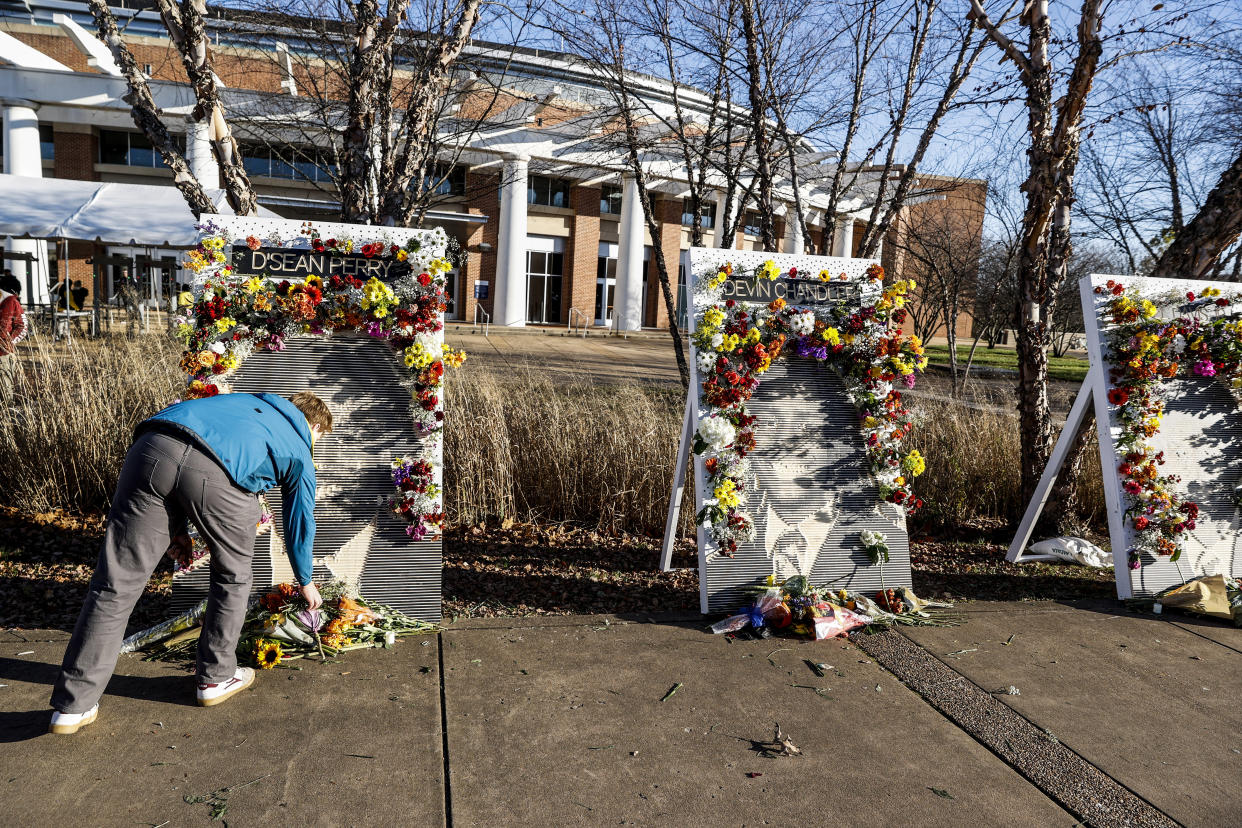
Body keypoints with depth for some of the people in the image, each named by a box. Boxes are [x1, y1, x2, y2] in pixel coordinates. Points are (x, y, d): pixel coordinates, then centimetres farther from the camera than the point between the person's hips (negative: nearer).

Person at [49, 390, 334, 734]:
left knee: (116, 581, 8)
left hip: (151, 448, 4)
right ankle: (216, 679, 32)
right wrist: (306, 583, 50)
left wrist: (175, 526, 37)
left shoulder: (247, 402, 40)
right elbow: (300, 523, 35)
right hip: (217, 473, -4)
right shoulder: (299, 449, 27)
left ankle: (72, 706, 15)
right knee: (232, 577, 22)